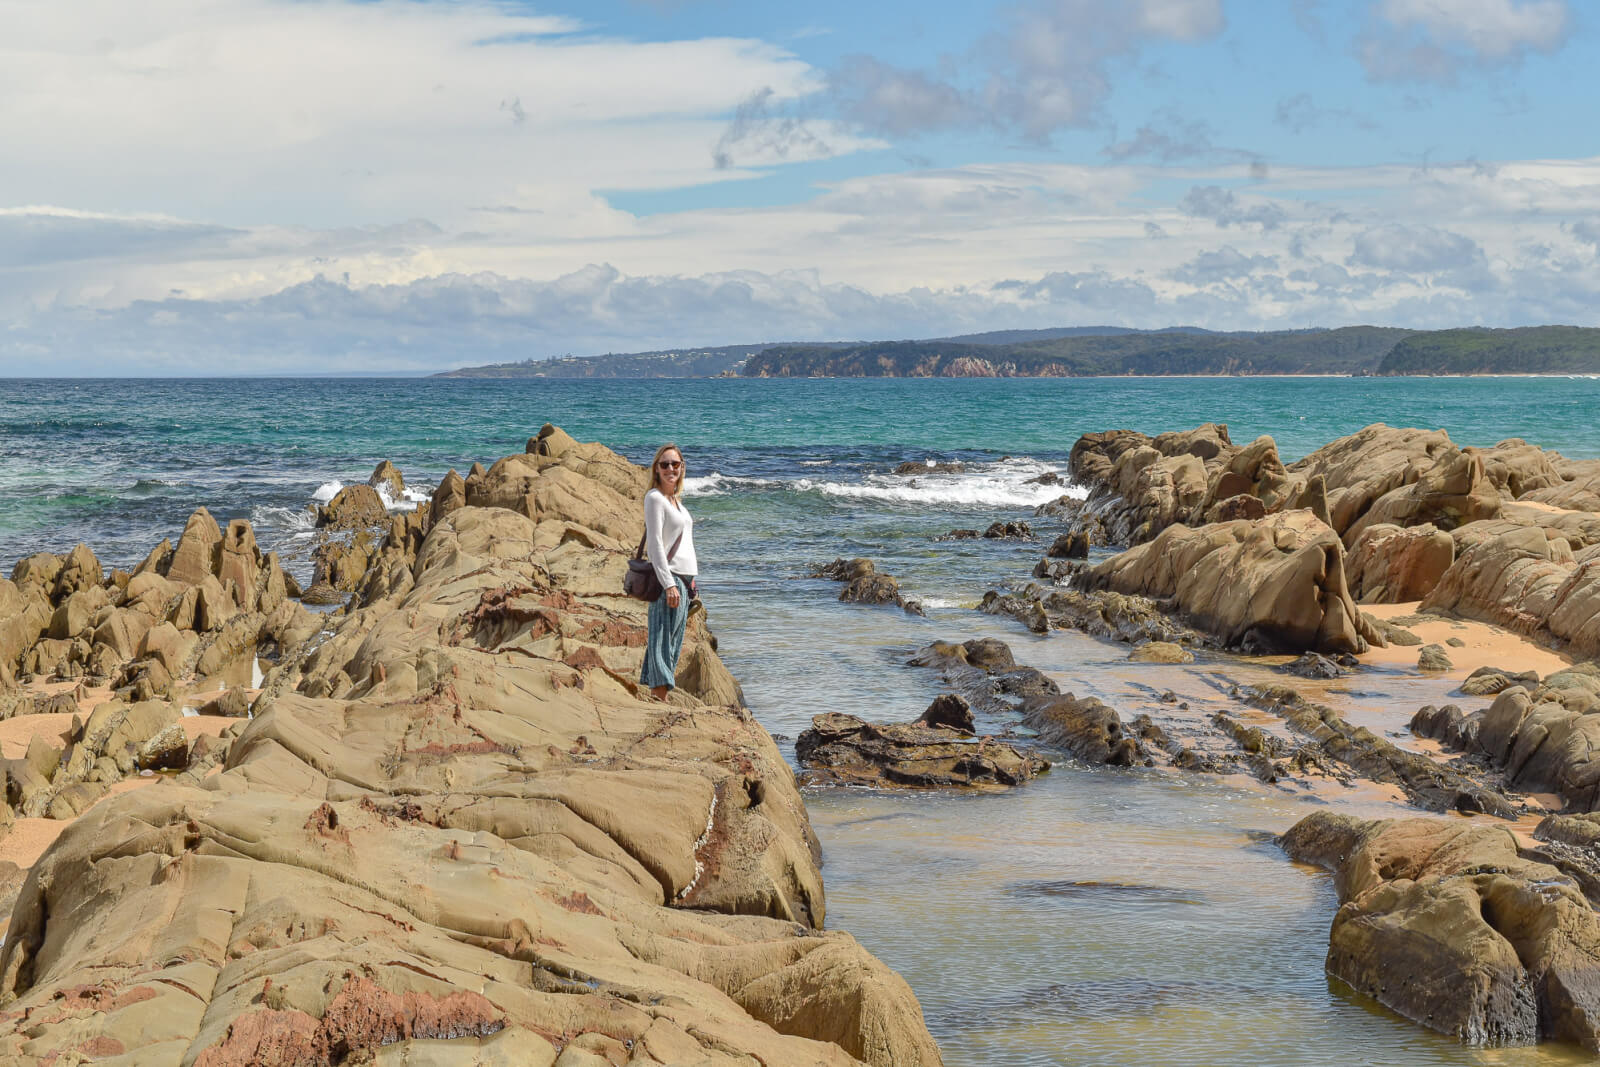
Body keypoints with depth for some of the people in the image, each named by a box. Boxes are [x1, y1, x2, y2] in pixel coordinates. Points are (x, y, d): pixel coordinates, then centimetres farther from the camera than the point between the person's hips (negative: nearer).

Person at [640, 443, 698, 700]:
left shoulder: (675, 499, 16)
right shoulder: (655, 498, -9)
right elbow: (655, 544, -15)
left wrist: (689, 580, 18)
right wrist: (669, 583, -20)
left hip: (683, 579, 9)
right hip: (668, 576, -9)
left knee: (674, 639, 9)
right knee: (663, 639, -10)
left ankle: (657, 702, 13)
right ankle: (658, 701, -12)